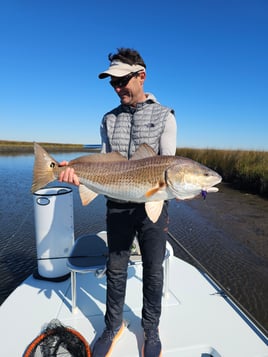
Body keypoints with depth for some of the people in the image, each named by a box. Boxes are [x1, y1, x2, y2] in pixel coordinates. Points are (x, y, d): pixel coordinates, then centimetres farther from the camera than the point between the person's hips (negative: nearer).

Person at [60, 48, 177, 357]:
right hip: (117, 206, 3)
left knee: (153, 272, 12)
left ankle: (151, 331, 37)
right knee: (115, 269, 16)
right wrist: (79, 171, -15)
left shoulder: (164, 116, -1)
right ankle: (113, 326, 39)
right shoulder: (109, 119, 8)